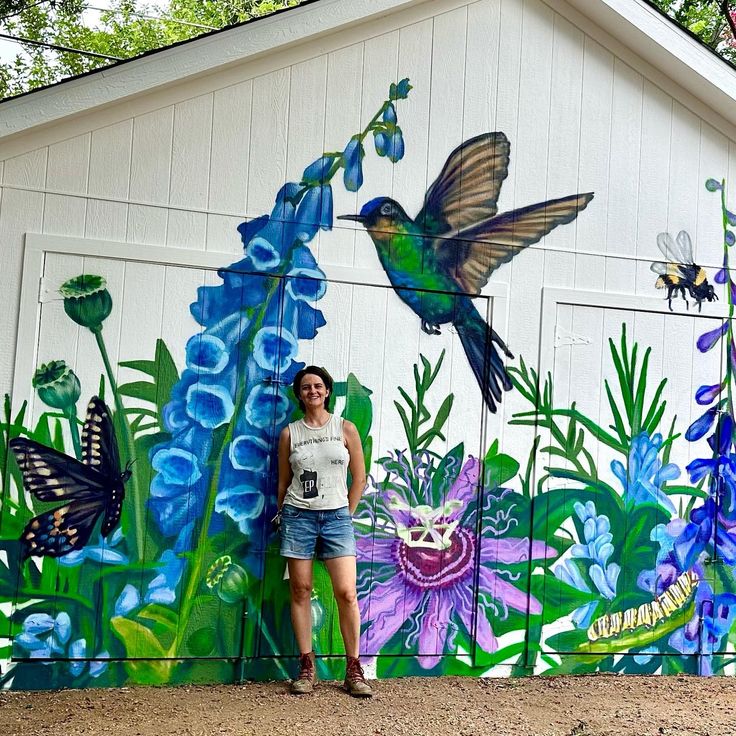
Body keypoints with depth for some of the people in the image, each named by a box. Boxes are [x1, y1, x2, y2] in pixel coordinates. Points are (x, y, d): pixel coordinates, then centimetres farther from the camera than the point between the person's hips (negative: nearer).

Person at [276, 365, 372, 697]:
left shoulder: (345, 428, 4)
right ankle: (307, 667, 14)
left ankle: (354, 671, 5)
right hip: (298, 516, 1)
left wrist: (346, 515, 6)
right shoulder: (289, 433, 6)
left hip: (336, 516, -1)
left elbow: (359, 478, 8)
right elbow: (283, 482, 12)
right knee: (300, 591, 3)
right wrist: (284, 518, 10)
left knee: (346, 593, -7)